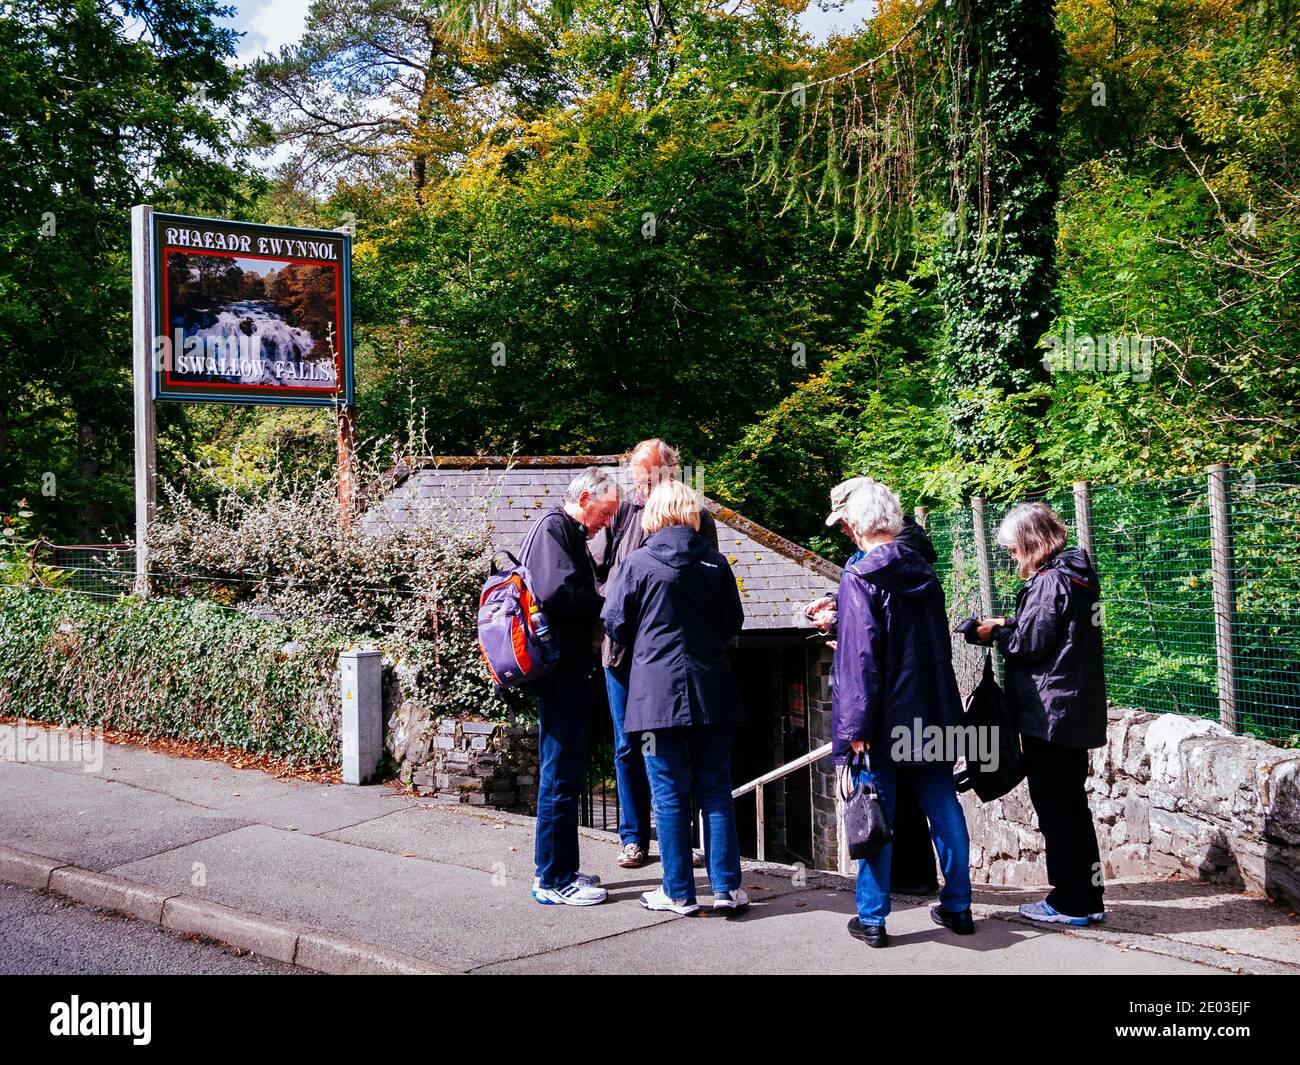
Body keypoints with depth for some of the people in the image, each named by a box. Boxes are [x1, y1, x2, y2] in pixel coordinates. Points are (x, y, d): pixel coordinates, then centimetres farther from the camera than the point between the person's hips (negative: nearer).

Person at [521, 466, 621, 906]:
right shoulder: (552, 527, -10)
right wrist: (607, 606, -13)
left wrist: (600, 607, 2)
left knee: (565, 769, 16)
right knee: (560, 774, -5)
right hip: (558, 668, -11)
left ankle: (560, 870, 25)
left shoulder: (570, 533, 21)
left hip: (569, 668, 11)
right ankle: (553, 880, 1)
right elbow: (557, 591, -24)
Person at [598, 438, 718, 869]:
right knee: (628, 746, 9)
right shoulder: (623, 513, 4)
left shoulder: (697, 519, -2)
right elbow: (601, 569, 10)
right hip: (624, 648, 2)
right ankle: (633, 837, 20)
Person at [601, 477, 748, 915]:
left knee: (670, 795, 5)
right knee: (716, 791, 9)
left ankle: (679, 892, 11)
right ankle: (726, 887, 12)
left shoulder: (637, 563, -7)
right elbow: (733, 623, 9)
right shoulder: (714, 562, 1)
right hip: (712, 690, 3)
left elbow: (615, 624, -1)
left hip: (657, 690, -3)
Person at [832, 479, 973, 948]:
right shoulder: (922, 571, 8)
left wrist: (857, 727, -15)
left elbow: (862, 656, -18)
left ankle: (872, 918, 8)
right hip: (932, 714, 6)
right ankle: (957, 906, 22)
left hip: (885, 719, -6)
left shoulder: (860, 577, -12)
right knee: (944, 809, 13)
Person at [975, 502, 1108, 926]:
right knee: (1073, 804, 15)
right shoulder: (1077, 577, 13)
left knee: (1053, 808, 0)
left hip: (1050, 712, -10)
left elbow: (1031, 643, -19)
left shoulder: (1050, 581, -17)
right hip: (1078, 712, 10)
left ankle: (1070, 903, 6)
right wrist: (1009, 626, 12)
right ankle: (1088, 899, 21)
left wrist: (996, 634, -2)